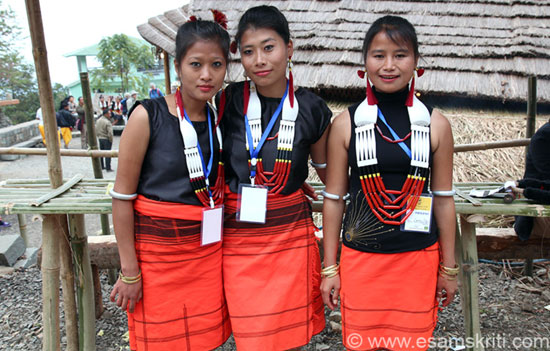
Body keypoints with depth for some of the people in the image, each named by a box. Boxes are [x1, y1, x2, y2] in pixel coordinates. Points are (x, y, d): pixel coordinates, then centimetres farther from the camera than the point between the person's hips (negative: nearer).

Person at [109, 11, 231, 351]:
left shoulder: (220, 118, 2)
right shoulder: (148, 116, -13)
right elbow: (122, 197, -10)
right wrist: (129, 270, -10)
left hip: (208, 246, 4)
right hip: (158, 248, -4)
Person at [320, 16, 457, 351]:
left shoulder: (436, 124, -1)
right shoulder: (346, 123, -4)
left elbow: (444, 198, 5)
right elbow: (334, 198, 0)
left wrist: (449, 267, 9)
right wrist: (330, 268, 2)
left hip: (419, 258, 1)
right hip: (361, 257, 0)